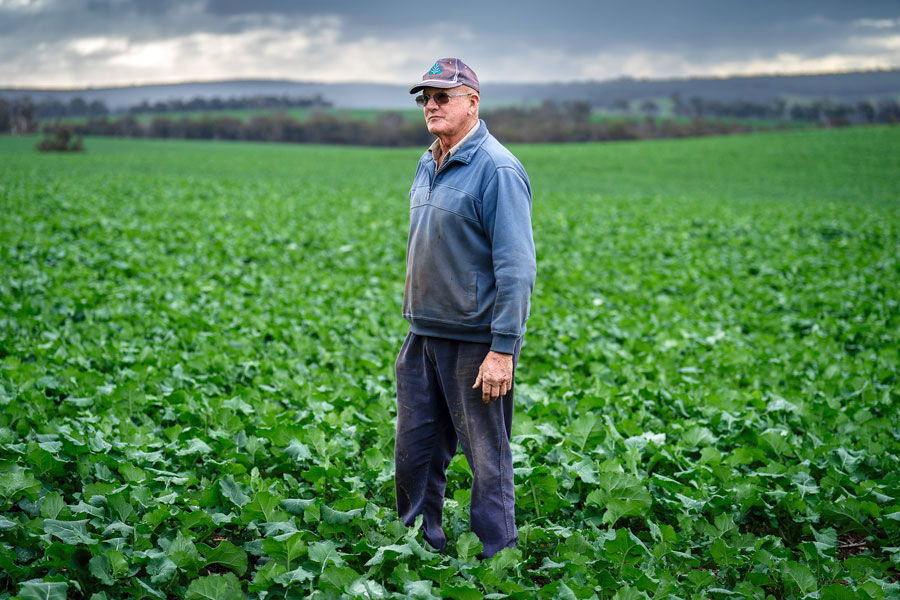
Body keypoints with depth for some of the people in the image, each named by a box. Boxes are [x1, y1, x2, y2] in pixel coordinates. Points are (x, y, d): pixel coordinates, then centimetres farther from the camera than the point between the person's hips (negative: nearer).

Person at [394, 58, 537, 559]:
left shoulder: (496, 169, -14)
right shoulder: (427, 165, 13)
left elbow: (517, 266, -18)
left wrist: (503, 349, -22)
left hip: (476, 341, -8)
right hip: (425, 334, 8)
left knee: (487, 460, 2)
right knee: (415, 452, 13)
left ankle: (497, 562, 14)